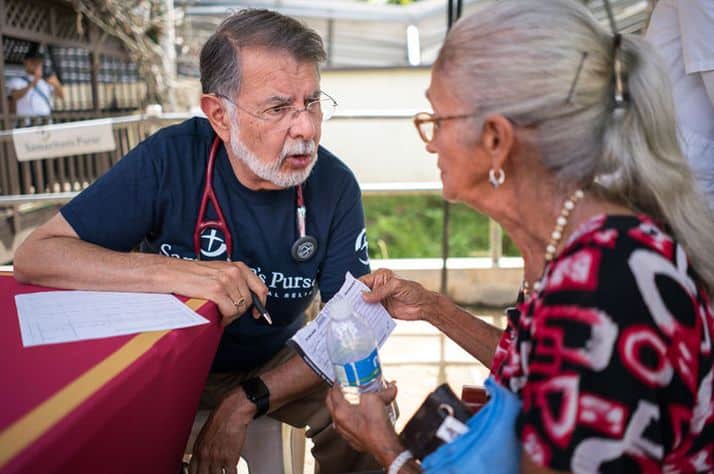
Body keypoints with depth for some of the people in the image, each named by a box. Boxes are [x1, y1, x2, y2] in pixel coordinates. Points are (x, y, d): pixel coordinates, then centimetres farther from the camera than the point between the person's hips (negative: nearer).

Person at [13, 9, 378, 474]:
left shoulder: (335, 186, -18)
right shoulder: (171, 159, -22)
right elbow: (34, 256, -24)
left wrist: (246, 402, -26)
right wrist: (177, 272, -38)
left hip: (277, 363, 2)